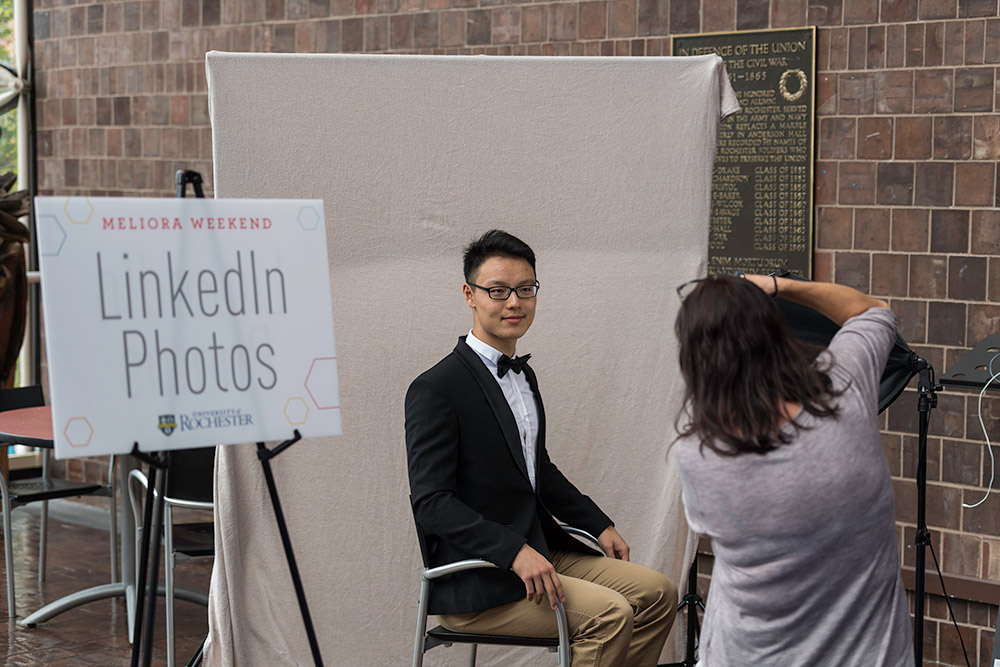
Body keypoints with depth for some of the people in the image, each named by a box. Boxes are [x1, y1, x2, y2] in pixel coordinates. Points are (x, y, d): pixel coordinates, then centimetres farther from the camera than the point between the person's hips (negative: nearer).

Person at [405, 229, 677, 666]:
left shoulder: (523, 375, 14)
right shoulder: (436, 389, -15)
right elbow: (430, 501, -20)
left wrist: (598, 524, 16)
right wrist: (514, 551, -29)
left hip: (538, 553, 9)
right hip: (477, 582, -9)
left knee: (657, 594, 1)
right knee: (610, 613, -24)